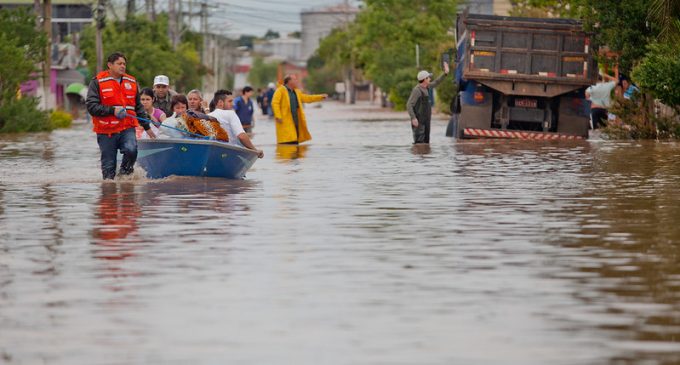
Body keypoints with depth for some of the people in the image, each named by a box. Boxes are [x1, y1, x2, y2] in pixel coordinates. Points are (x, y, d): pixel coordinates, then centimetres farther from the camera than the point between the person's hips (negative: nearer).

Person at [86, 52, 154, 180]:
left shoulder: (131, 82, 14)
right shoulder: (98, 82, -2)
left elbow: (139, 107, 24)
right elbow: (91, 107, -10)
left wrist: (147, 127, 23)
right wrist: (112, 110, -18)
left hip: (127, 128, 2)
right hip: (106, 131, -2)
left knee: (131, 150, -26)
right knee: (108, 165, 1)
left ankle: (125, 173, -1)